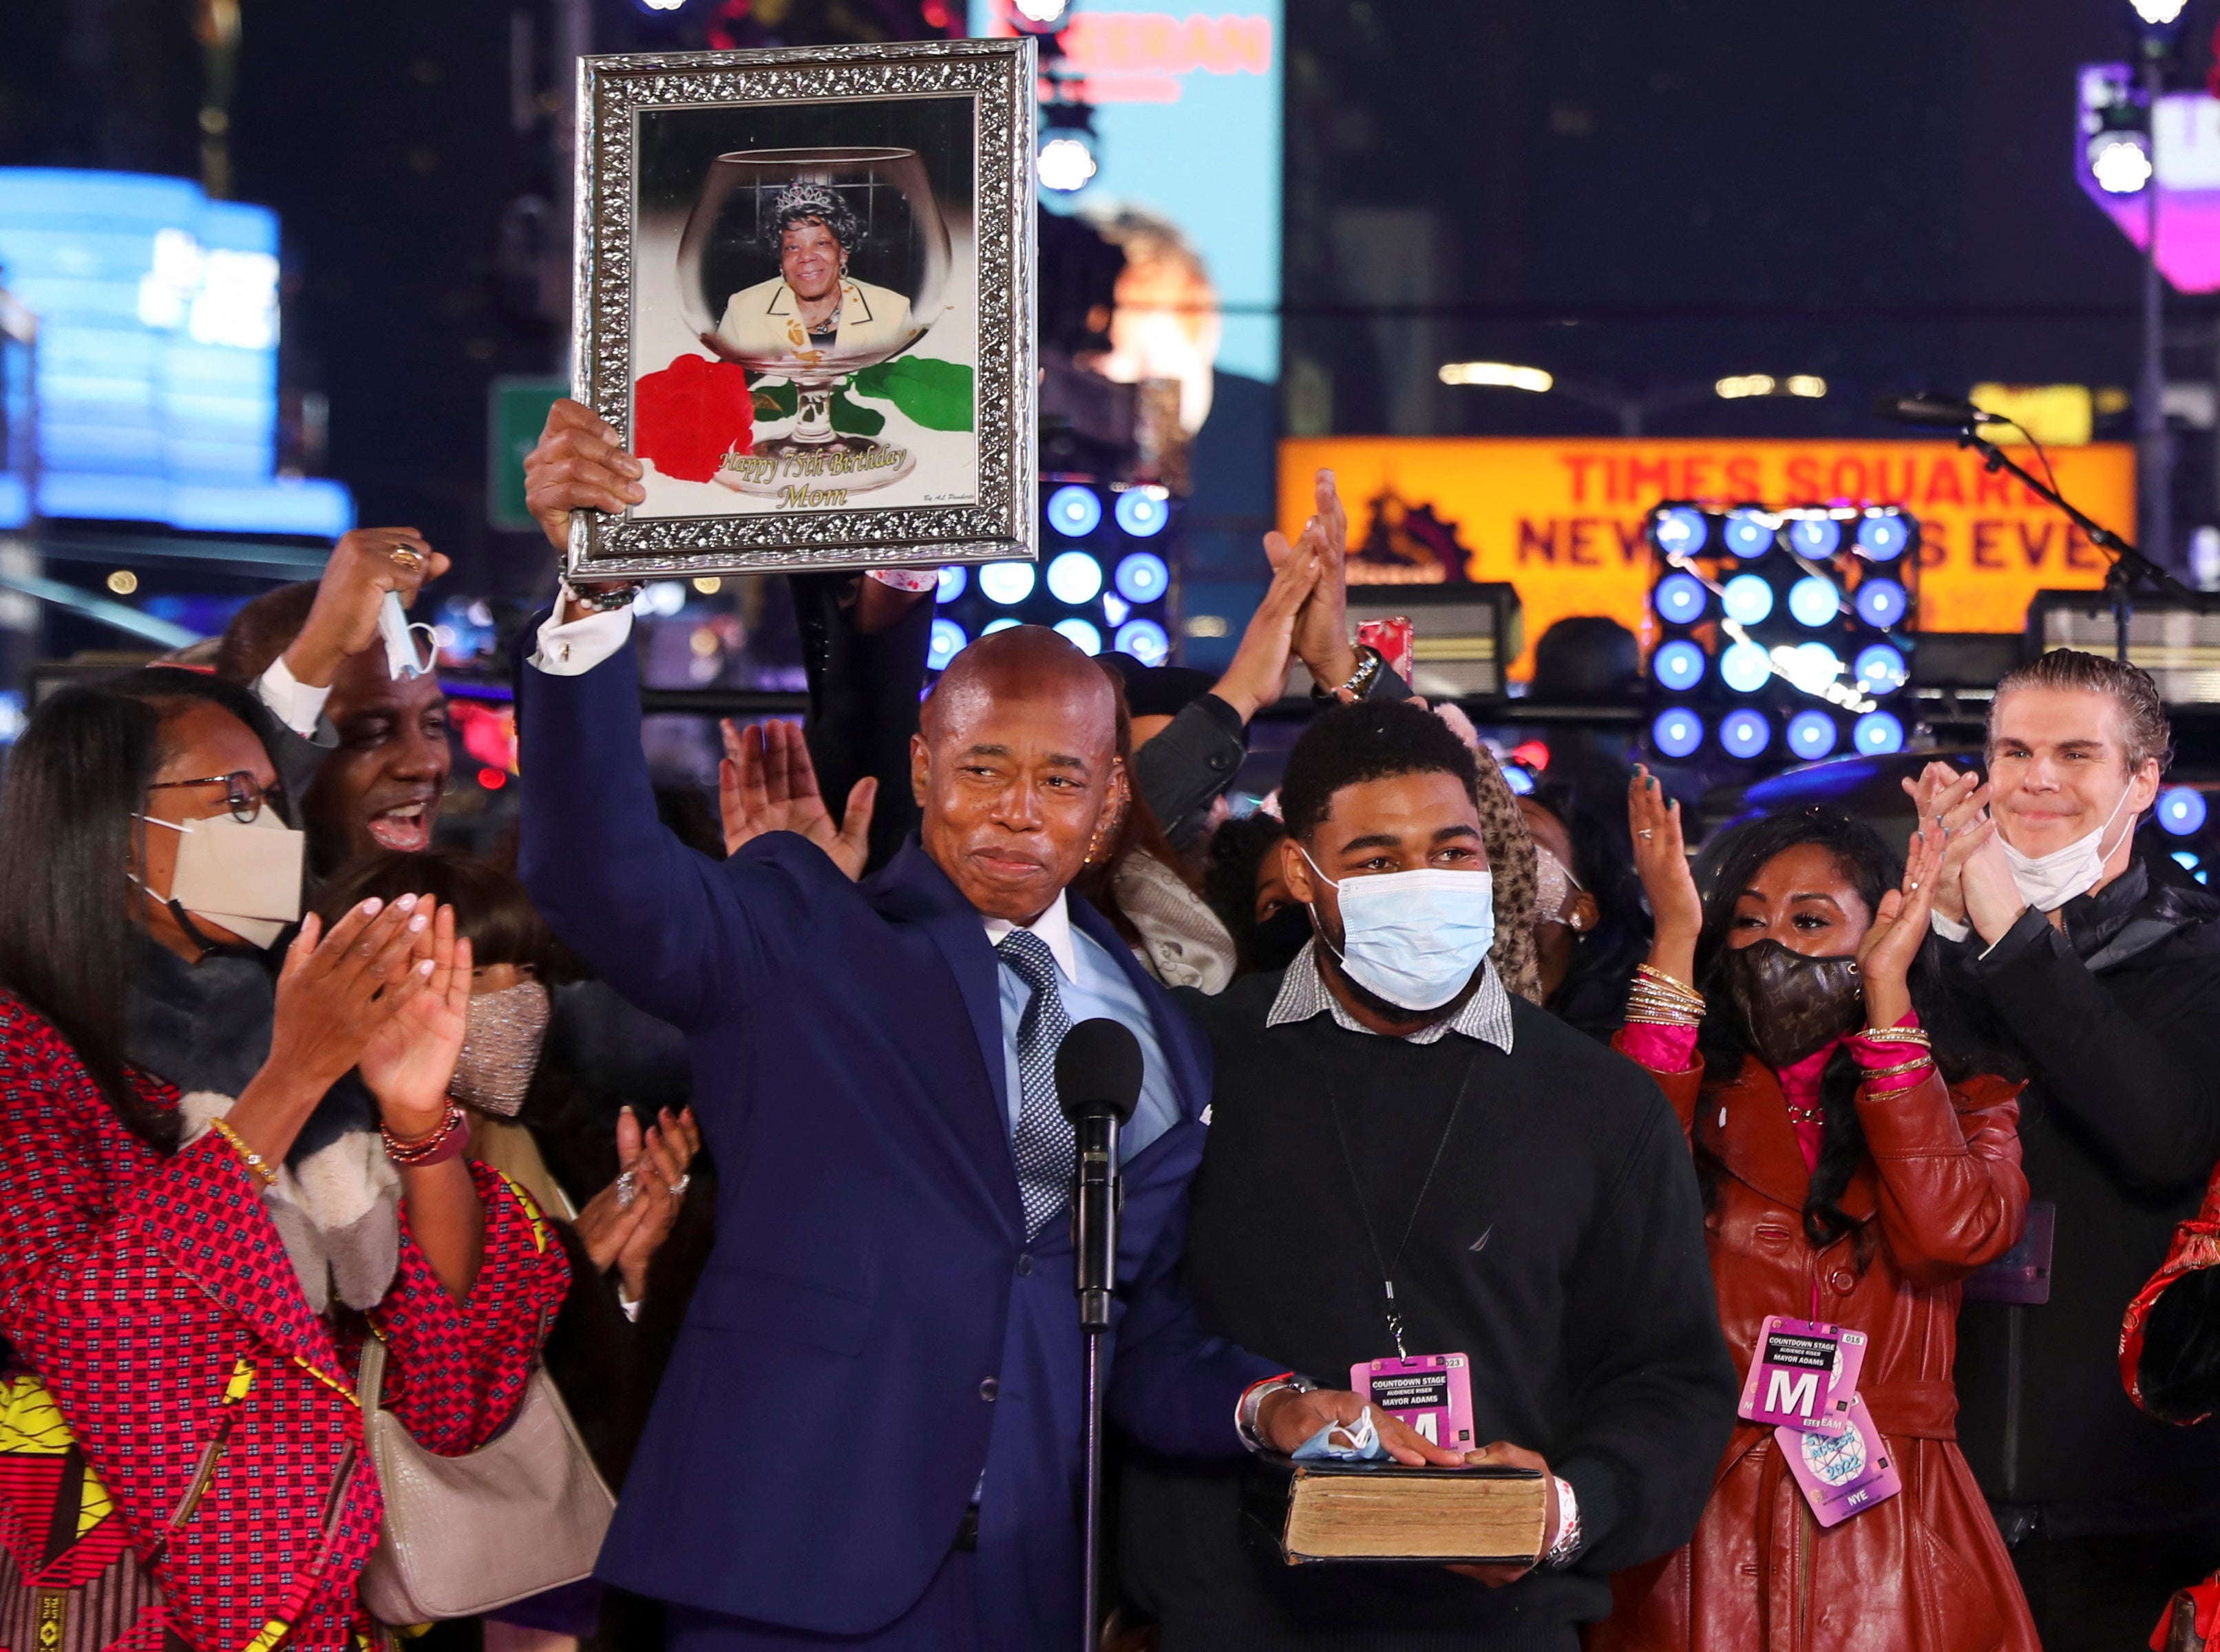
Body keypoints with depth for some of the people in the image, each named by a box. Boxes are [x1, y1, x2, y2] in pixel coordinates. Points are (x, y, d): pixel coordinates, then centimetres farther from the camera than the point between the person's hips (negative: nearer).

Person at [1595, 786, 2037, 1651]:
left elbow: (1953, 1229, -13)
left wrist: (1885, 985, -9)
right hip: (1701, 1536, 0)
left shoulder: (1966, 1099, 10)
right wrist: (1676, 943, -9)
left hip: (1890, 1533, 0)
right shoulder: (1696, 1088, 9)